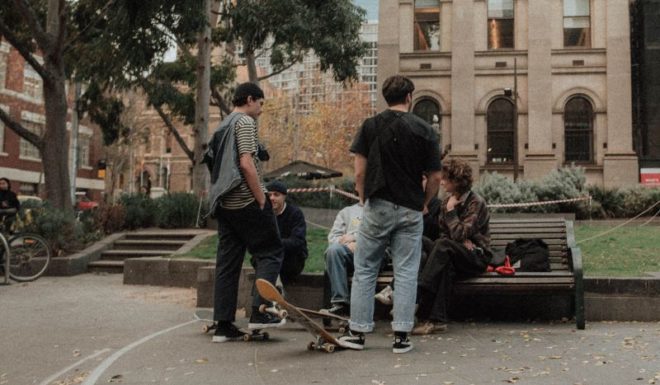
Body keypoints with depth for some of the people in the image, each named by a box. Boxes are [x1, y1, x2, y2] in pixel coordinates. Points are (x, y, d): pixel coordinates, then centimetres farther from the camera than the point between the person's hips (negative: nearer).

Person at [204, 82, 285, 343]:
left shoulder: (223, 126, 22)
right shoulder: (245, 121, -6)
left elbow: (213, 165, 22)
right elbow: (247, 164, -17)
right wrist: (262, 200, -14)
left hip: (224, 203, 9)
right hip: (246, 201, -9)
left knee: (227, 262, 7)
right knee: (270, 252, 1)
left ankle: (223, 325, 8)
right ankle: (258, 312, -9)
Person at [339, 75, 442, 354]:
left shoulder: (370, 126, 0)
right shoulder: (425, 130, 1)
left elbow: (359, 173, -3)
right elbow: (435, 178, 1)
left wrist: (365, 200, 11)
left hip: (377, 207, 0)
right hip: (410, 211, 0)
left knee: (365, 271, 9)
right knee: (406, 273, 6)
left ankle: (357, 332, 14)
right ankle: (401, 336, 7)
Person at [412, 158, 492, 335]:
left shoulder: (476, 203, -9)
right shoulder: (447, 201, 12)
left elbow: (459, 234, -19)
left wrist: (450, 211, -9)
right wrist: (462, 241, -5)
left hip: (477, 256, -5)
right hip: (455, 256, 5)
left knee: (443, 245, -34)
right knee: (445, 264, -34)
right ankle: (437, 319, -42)